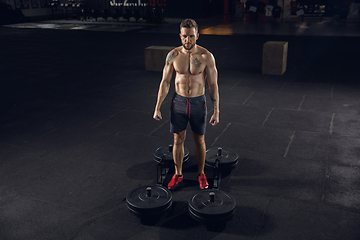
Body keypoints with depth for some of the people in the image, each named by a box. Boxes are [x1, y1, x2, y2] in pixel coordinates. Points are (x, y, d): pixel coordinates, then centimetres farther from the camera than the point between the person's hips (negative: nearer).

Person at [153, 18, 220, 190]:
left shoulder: (206, 56, -11)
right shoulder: (173, 55, -6)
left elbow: (213, 85, -6)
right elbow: (165, 82, 0)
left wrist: (216, 111, -9)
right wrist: (157, 108, -3)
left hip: (198, 103, -1)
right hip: (178, 102, 1)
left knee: (199, 141, 11)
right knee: (178, 140, 10)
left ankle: (201, 174, 31)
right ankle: (178, 174, 29)